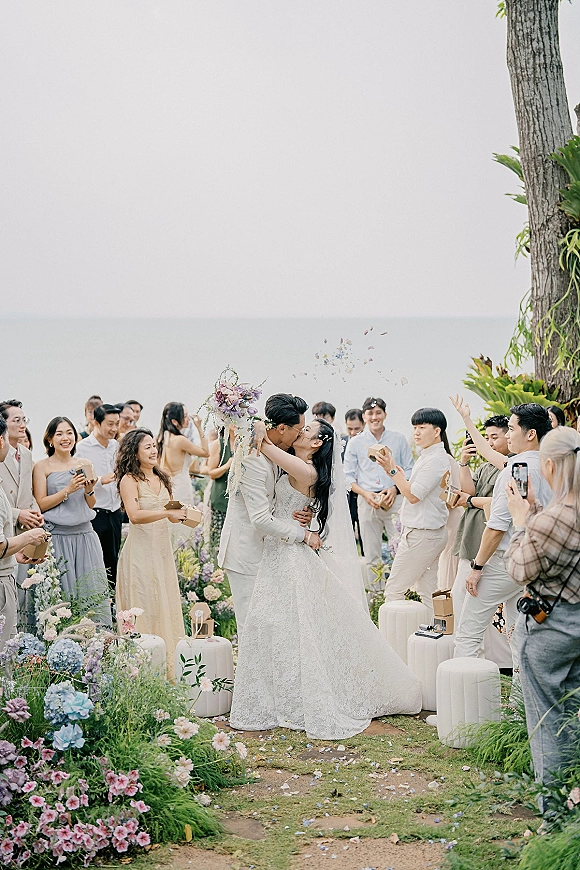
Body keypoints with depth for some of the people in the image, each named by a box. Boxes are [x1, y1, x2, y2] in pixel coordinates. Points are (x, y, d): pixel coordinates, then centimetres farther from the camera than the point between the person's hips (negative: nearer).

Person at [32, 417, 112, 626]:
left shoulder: (85, 465, 12)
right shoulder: (42, 467, 0)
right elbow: (41, 504, -5)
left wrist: (89, 490, -5)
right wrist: (68, 490, -13)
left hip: (85, 535, 4)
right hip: (57, 536, -4)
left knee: (93, 592, 2)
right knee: (62, 594, -2)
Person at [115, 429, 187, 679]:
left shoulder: (161, 478, 12)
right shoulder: (129, 480, -9)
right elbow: (135, 515, -23)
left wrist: (181, 513, 2)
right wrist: (167, 513, -28)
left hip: (163, 550, 7)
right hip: (140, 552, -7)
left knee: (167, 608, 9)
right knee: (145, 610, -3)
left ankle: (168, 669, 16)